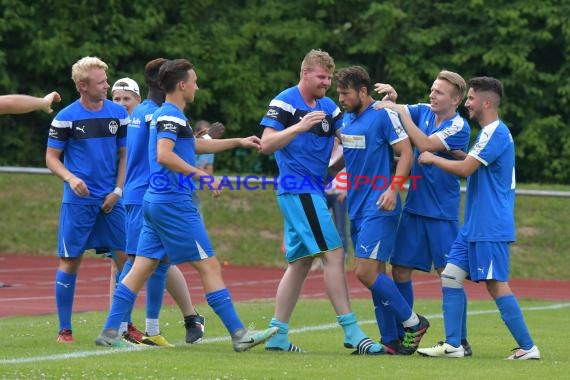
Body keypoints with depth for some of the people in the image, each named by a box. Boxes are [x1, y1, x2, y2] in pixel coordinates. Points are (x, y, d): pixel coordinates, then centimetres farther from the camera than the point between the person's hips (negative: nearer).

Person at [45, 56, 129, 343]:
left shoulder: (118, 113, 5)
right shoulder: (66, 118, -4)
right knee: (70, 261, -1)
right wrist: (71, 178, -18)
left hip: (111, 200, 3)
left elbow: (124, 155, 11)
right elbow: (51, 158, 0)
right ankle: (64, 329, 7)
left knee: (126, 257, -2)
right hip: (78, 201, -3)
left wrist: (118, 190, 0)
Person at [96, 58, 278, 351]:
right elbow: (164, 155, -27)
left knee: (141, 268, 7)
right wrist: (203, 176, -26)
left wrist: (238, 142, 38)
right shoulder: (171, 116, -12)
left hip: (156, 202, 10)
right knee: (209, 265, -6)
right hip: (174, 203, -10)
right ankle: (239, 335, -5)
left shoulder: (167, 115, 20)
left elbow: (194, 145, 35)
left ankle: (110, 332, 4)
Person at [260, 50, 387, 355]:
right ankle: (351, 332, -14)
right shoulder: (285, 103, -7)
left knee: (300, 262, 9)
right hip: (297, 189, -9)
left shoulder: (329, 107, 14)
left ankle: (277, 334, 13)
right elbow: (266, 144, -13)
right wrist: (300, 126, -25)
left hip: (314, 192, 9)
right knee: (333, 254, -13)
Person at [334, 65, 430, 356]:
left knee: (366, 272, -14)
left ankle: (413, 323, 0)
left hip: (379, 209, -8)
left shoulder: (384, 115, -10)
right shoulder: (345, 119, 13)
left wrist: (393, 189, -22)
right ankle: (390, 340, 12)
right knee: (375, 273, 8)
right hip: (357, 208, 8)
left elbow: (406, 153, -12)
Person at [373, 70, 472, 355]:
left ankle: (459, 340, 4)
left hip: (442, 212, -5)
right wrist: (391, 97, -18)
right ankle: (394, 337, 11)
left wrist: (400, 111, -21)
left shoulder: (459, 128, -12)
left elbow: (425, 145, -23)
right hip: (414, 207, 5)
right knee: (400, 269, 4)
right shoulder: (423, 112, 5)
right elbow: (391, 112, 4)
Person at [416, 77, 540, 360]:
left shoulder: (497, 133, -15)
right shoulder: (489, 133, 16)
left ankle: (528, 347, -5)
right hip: (474, 226, 10)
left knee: (496, 284, -9)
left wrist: (432, 158, -7)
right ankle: (453, 344, 7)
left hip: (491, 228, -10)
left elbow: (465, 168, -21)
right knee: (451, 276, 6)